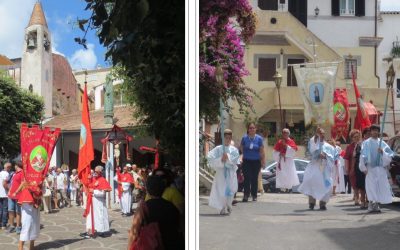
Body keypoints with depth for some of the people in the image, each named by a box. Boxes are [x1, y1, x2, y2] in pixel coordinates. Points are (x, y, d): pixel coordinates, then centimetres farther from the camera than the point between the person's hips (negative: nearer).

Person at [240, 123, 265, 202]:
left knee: (255, 179, 5)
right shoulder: (244, 138, -1)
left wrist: (263, 161, 0)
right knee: (247, 178, -6)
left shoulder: (259, 138, -1)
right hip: (247, 161, 0)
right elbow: (241, 148, 13)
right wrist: (246, 154, 10)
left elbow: (262, 151, 1)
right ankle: (246, 195, -3)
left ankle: (254, 195, 15)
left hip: (256, 161, 0)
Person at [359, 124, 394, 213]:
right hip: (370, 168, -3)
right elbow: (363, 155, -3)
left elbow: (390, 154, 9)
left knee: (380, 186, 1)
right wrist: (364, 168, -10)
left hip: (381, 168, 3)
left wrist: (383, 152, -11)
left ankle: (376, 205, 9)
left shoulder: (382, 143, 12)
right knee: (371, 186, -8)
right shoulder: (366, 143, 3)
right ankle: (371, 205, -6)